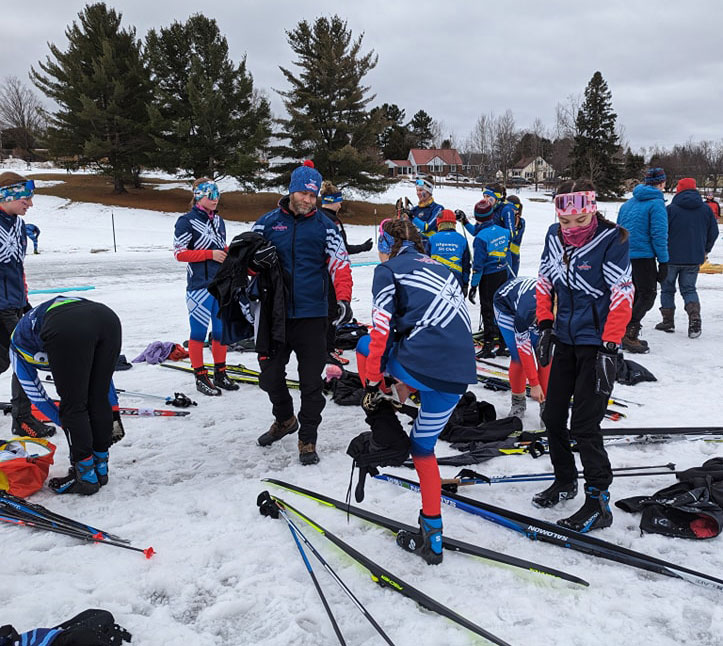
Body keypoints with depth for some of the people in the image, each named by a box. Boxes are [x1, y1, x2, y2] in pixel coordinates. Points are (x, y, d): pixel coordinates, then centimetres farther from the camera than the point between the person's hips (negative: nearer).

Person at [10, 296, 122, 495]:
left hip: (68, 330, -5)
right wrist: (114, 413, 41)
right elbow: (101, 372, 40)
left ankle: (86, 476, 21)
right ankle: (101, 468, 32)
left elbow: (36, 395, 37)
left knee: (73, 406, 11)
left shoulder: (17, 345, 36)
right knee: (99, 399, 19)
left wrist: (64, 423, 49)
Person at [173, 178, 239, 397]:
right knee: (199, 331, -1)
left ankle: (220, 374, 22)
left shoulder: (218, 220, 15)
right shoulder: (186, 221, -6)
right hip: (200, 284, -7)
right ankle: (201, 377, 9)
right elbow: (179, 253, -10)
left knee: (221, 329, 10)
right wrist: (210, 254, -16)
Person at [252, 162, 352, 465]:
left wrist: (343, 299, -17)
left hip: (312, 316, -2)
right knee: (270, 376, 12)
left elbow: (340, 263, -3)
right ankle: (285, 419, 39)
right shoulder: (267, 222, 5)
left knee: (311, 382, 3)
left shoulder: (324, 225, 3)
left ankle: (307, 438, 19)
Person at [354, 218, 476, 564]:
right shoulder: (440, 268, 26)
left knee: (365, 345, 22)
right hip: (460, 374, 7)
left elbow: (381, 332, -4)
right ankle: (432, 538, 25)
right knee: (423, 448, 21)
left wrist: (372, 384, -1)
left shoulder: (387, 269, 7)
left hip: (420, 363, -7)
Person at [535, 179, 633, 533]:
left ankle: (598, 502, 6)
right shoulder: (554, 236, 0)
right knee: (552, 416, 14)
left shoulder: (612, 240, -16)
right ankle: (565, 480, 35)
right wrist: (546, 324, 6)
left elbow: (622, 297, -18)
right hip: (565, 341, 7)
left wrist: (609, 348, -22)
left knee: (584, 425, -8)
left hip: (597, 344, -6)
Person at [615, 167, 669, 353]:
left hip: (624, 255, 8)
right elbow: (659, 234, -14)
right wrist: (663, 261, -12)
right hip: (643, 256, -7)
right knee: (648, 295, -3)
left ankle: (629, 335, 15)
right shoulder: (656, 203, -8)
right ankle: (629, 334, -14)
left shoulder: (628, 203, 14)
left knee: (634, 294, 15)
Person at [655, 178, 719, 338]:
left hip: (671, 258, -3)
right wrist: (705, 250, 24)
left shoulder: (670, 209, -10)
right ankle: (695, 318, -11)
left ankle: (668, 321, 14)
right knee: (689, 289, 12)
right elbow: (713, 233, 9)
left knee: (667, 289, 12)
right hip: (695, 258, 3)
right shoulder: (706, 209, 3)